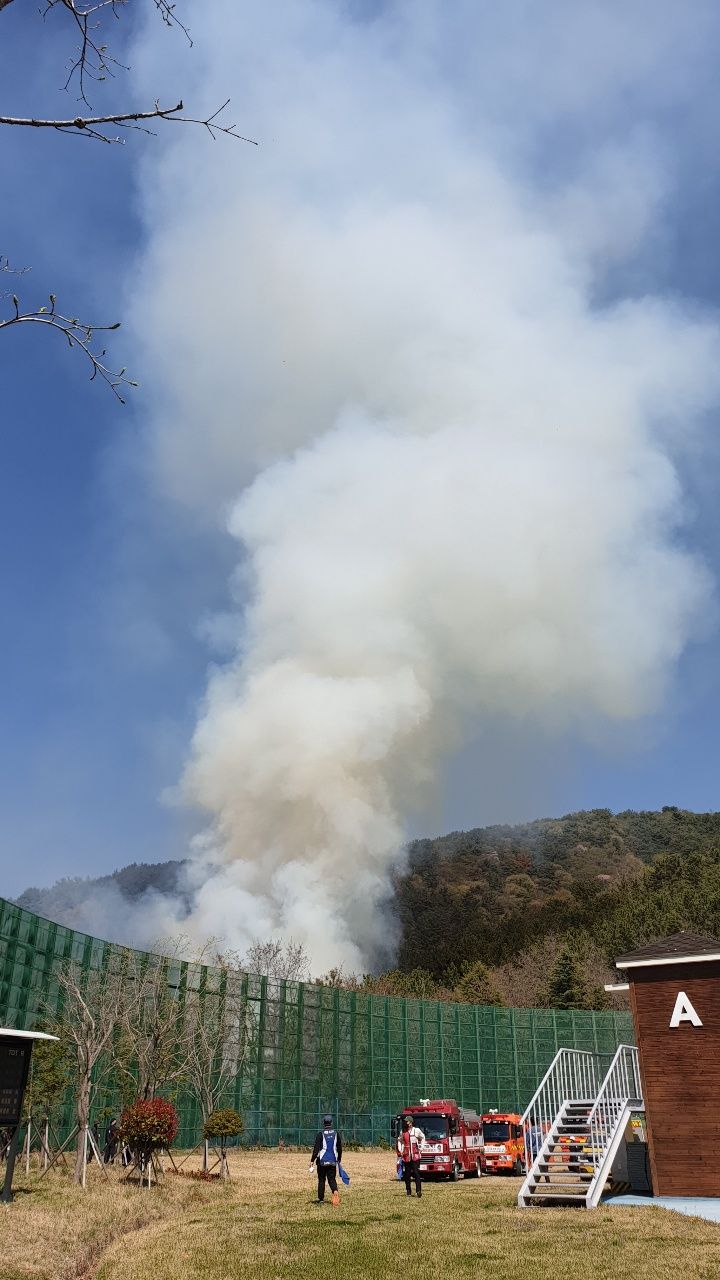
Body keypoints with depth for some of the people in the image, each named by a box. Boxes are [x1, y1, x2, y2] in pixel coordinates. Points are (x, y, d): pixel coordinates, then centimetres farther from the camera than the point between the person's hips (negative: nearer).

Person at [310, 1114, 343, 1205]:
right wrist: (339, 1160, 22)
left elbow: (316, 1149, -13)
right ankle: (335, 1191, -23)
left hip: (322, 1161, -2)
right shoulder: (336, 1134, 4)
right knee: (332, 1179, 6)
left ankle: (321, 1199, 13)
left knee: (321, 1180, 10)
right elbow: (340, 1148, 11)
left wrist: (312, 1160, -9)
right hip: (333, 1161, 2)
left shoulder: (321, 1135, -8)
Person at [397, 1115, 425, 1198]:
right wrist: (400, 1150, 10)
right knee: (407, 1175, 6)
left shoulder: (417, 1130, 1)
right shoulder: (403, 1132, 8)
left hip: (415, 1156, -3)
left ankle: (418, 1190, -10)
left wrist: (420, 1147, 9)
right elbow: (400, 1140, 23)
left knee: (416, 1173, -10)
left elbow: (422, 1137, 18)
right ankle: (408, 1191, 16)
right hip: (406, 1156, 3)